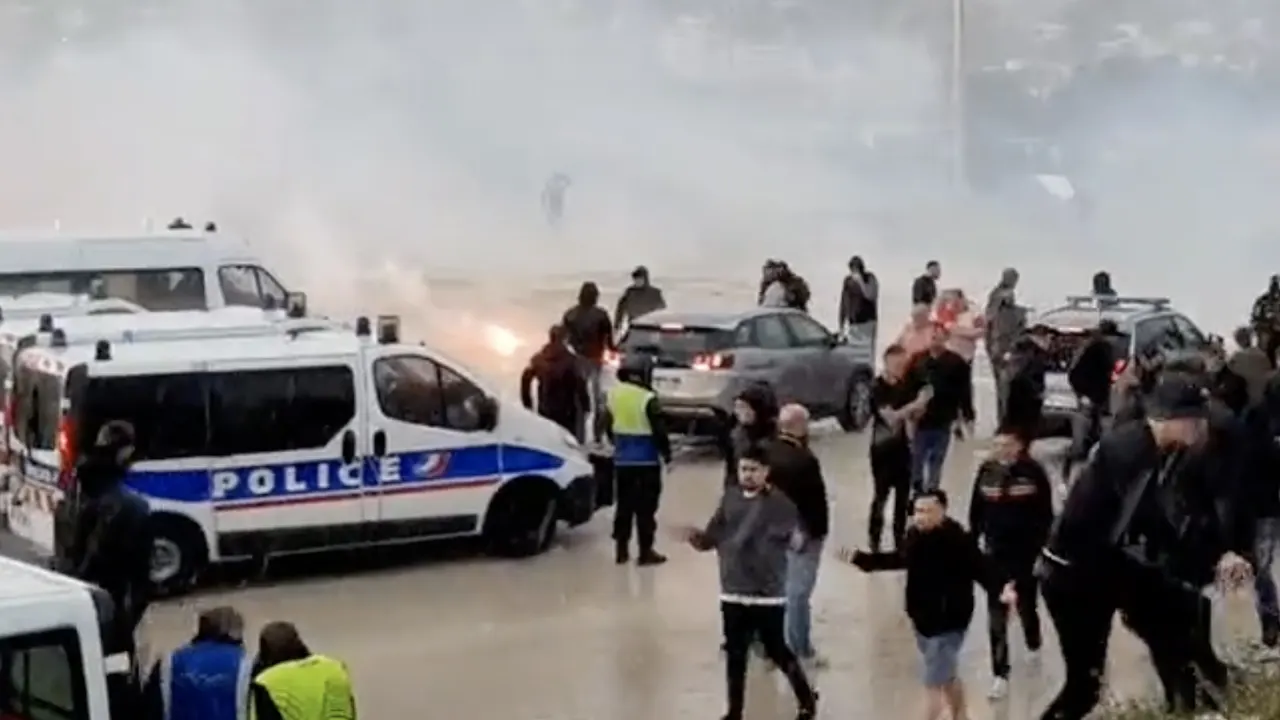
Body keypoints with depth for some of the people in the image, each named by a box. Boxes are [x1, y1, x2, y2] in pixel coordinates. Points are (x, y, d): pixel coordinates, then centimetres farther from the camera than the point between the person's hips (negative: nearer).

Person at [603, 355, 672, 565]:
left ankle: (621, 549, 14)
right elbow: (659, 430, -13)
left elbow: (608, 427, 13)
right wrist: (666, 453, 1)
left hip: (622, 459, 6)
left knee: (624, 504, 13)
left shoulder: (612, 395, 3)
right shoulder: (647, 399, -16)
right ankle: (645, 551, 3)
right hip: (647, 460, -6)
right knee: (646, 507, 1)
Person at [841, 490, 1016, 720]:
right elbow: (900, 559, 15)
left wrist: (1000, 591, -43)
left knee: (934, 682, -3)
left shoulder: (959, 541, -23)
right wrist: (861, 558, 18)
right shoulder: (916, 534, -2)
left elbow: (981, 570, -24)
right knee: (947, 676, 25)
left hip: (947, 622, -8)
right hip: (923, 618, 8)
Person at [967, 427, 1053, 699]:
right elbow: (976, 513, 3)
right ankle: (1000, 674, 4)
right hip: (996, 552, 2)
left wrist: (1043, 549, -10)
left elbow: (1045, 515, -9)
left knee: (1026, 605, 17)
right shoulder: (987, 472, -4)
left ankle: (1033, 642, 50)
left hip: (1027, 551, -2)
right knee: (996, 616, -1)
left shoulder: (1033, 472, -13)